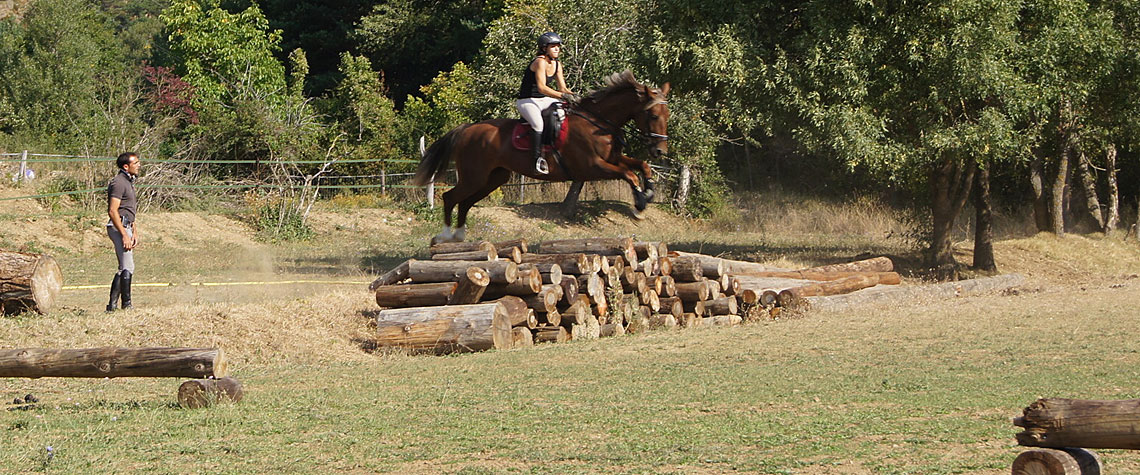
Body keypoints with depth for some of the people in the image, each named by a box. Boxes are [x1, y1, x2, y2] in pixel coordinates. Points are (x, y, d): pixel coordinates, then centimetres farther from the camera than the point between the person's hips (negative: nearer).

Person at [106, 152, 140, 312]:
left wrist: (135, 232, 19)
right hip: (118, 227, -11)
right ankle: (126, 304, -12)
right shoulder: (119, 182, -12)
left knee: (124, 268, 12)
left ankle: (112, 305, 15)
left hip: (126, 227, 11)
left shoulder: (129, 182, 20)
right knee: (127, 268, -13)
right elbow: (113, 211, -19)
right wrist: (124, 235, -22)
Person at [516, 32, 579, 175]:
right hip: (527, 101, -9)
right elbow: (541, 87, -27)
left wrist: (572, 95, -11)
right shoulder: (540, 62, -18)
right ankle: (538, 159, -33)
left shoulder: (557, 64, 8)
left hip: (544, 100, 9)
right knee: (538, 123, -35)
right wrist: (562, 96, -35)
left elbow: (562, 88, 10)